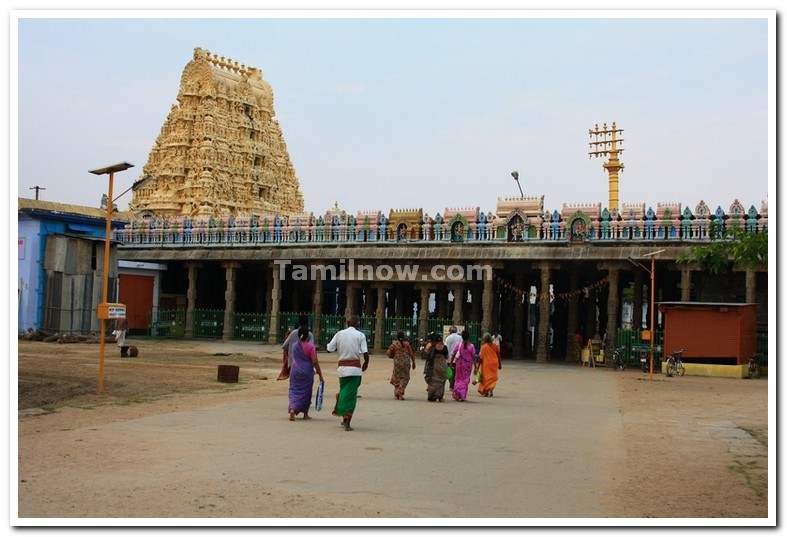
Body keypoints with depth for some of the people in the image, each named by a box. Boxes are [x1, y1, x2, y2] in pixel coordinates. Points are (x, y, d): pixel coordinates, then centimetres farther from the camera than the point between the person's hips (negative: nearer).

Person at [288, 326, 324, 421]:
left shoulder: (294, 346, 5)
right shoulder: (310, 346, -11)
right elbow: (315, 362, -13)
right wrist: (320, 375, -8)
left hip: (295, 371, 3)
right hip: (306, 373, -3)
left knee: (295, 391, 6)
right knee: (306, 392, 9)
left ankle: (292, 409, -19)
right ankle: (305, 414, 17)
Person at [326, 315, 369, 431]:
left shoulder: (339, 334, 3)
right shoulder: (360, 335, -3)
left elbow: (329, 348, 0)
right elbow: (365, 353, -10)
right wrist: (366, 364, 8)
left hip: (342, 367, 3)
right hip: (355, 368, -2)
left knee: (343, 391, 21)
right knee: (351, 395, 1)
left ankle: (344, 418, 25)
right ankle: (347, 423, -3)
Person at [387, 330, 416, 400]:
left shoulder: (394, 344, -3)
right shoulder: (407, 344, -2)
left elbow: (389, 353, 1)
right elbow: (411, 354, -2)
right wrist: (413, 363, 6)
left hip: (397, 363, 0)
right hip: (406, 362, 0)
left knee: (397, 378, 13)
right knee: (405, 378, 10)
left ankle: (397, 394, 15)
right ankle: (400, 391, -8)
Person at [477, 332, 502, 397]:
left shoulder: (484, 347, -10)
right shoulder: (494, 346, 1)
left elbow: (480, 357, -9)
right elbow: (498, 355, 6)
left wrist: (478, 366, -3)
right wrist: (500, 364, 17)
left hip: (486, 364, -3)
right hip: (494, 363, 3)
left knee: (486, 377, 8)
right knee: (493, 377, 15)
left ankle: (486, 392, 6)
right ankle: (491, 388, -4)